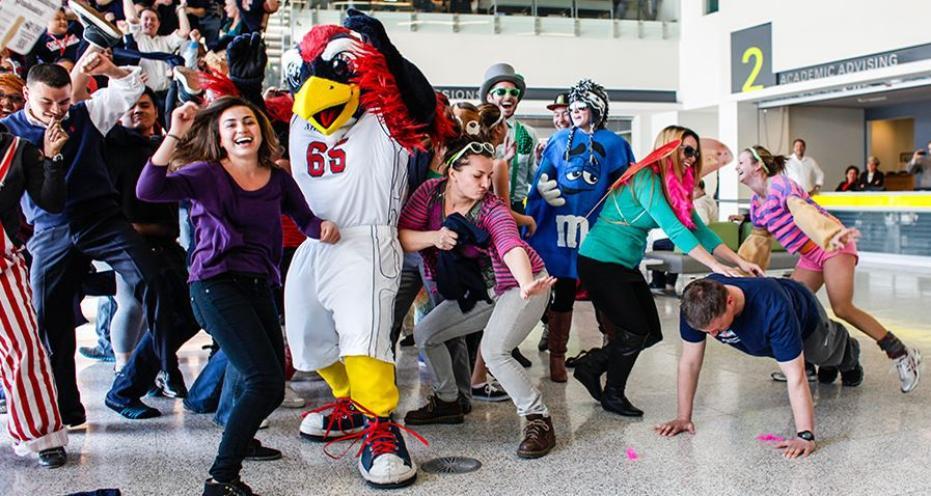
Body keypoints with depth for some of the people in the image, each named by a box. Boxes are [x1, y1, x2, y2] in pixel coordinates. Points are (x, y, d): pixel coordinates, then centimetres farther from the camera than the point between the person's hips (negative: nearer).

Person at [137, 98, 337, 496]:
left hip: (260, 286, 6)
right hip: (216, 285, -6)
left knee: (271, 385, 18)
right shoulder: (207, 175, -5)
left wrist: (324, 228, -6)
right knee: (265, 380, -19)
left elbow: (305, 219, 17)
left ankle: (239, 439, 48)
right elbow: (148, 190, -20)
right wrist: (174, 136, -29)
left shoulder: (278, 180, 8)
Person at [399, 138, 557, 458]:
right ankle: (447, 402, 28)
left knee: (493, 350, -27)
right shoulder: (431, 192, -11)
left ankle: (538, 421, -14)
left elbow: (511, 247, -44)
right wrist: (433, 237, -32)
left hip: (519, 285, -7)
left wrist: (527, 285, -63)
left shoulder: (492, 208, -26)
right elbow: (402, 237, -12)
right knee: (425, 334, 8)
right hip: (477, 293, 7)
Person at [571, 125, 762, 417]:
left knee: (652, 334, 7)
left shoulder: (676, 190, 7)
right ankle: (613, 396, 16)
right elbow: (674, 230, -27)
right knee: (635, 332, -6)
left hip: (627, 266, 9)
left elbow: (698, 229, 5)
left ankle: (591, 366, 24)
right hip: (600, 261, -9)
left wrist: (739, 261, -3)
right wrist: (716, 267, -29)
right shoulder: (646, 178, -20)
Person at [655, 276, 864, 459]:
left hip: (804, 318, -3)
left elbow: (795, 378, -50)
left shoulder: (773, 309, -52)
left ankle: (849, 357, 62)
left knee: (827, 354, 28)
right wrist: (683, 417, -27)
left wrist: (805, 436, -53)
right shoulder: (696, 305, -40)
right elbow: (689, 361, -29)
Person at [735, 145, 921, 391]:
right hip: (810, 256, 9)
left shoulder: (779, 185, -18)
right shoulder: (756, 204, 9)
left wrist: (831, 234, -53)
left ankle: (901, 354, -5)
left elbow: (803, 211, -37)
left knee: (842, 308, -17)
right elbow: (759, 239, 21)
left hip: (834, 247, -9)